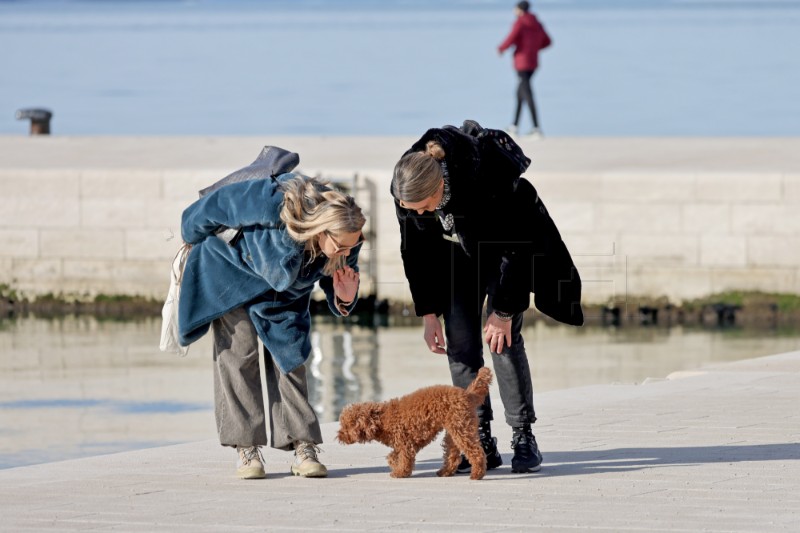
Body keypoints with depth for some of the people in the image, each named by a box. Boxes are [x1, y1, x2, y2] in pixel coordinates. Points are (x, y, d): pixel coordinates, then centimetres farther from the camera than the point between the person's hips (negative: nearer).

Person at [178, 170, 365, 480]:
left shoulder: (346, 243, -28)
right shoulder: (271, 204, -43)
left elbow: (339, 303, -10)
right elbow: (217, 206, -23)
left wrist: (345, 298, -36)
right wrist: (192, 236, -3)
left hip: (282, 290, 3)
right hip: (231, 267, -3)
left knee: (289, 356, -4)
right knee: (239, 355, -8)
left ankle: (303, 447, -5)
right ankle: (247, 448, -6)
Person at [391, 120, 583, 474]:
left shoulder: (489, 179, -39)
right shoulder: (406, 187, -25)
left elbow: (517, 246, -27)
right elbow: (415, 249, -9)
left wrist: (504, 310, -23)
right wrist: (428, 313, -9)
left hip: (507, 244, -4)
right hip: (459, 249, 4)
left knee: (503, 336, -15)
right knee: (459, 337, -7)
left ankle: (524, 438, -7)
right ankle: (480, 441, -4)